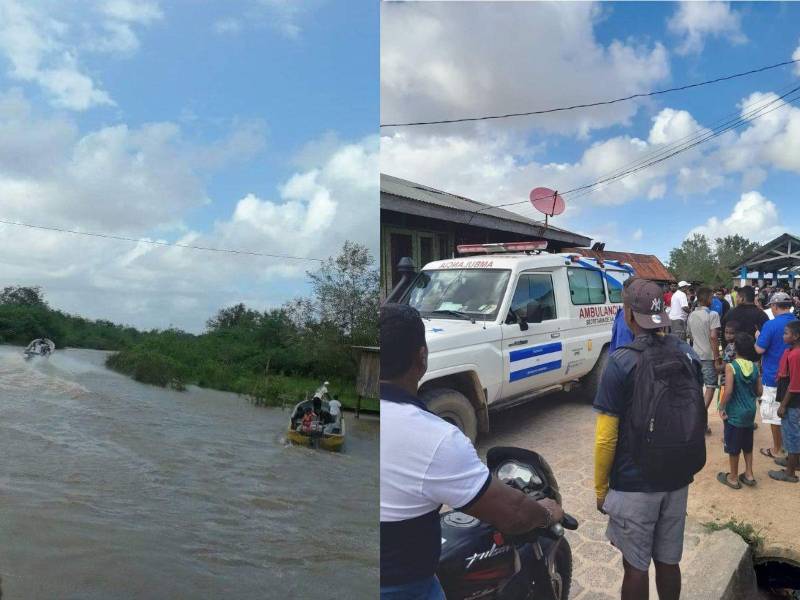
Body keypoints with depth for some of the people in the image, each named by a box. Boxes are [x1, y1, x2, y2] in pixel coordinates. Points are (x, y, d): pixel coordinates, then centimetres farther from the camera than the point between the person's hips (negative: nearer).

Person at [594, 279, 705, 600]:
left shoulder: (621, 362, -17)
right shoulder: (687, 355, -1)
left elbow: (606, 437, -15)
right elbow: (698, 418, 9)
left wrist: (600, 489, -3)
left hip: (633, 484, -5)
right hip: (678, 479, 5)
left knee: (636, 566, 9)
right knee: (669, 561, 19)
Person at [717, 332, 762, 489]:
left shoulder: (731, 366, -18)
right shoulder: (754, 367, -2)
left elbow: (728, 391, -24)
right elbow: (759, 392, 4)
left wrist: (721, 408, -11)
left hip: (734, 413, -5)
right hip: (750, 412, 5)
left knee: (733, 447, 8)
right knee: (747, 445, 21)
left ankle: (733, 478, 19)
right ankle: (749, 474, 29)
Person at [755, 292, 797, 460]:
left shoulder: (771, 325, -18)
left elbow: (759, 349, -18)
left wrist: (757, 337, -1)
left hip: (773, 377, -6)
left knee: (775, 415, 4)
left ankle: (776, 450, 14)